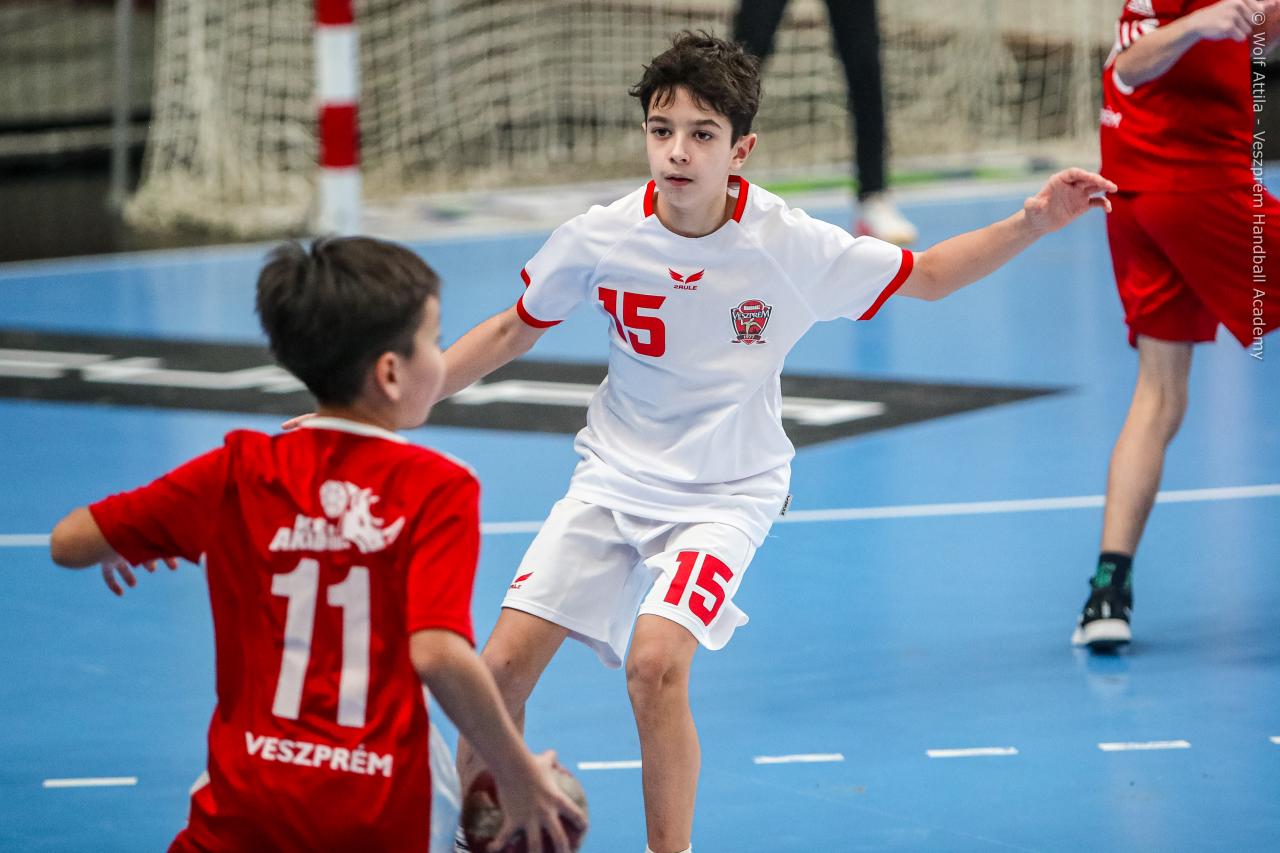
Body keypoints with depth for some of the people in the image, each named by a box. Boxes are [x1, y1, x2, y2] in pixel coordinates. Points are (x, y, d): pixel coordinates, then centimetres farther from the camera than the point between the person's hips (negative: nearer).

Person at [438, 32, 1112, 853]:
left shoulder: (792, 246, -15)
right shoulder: (599, 238, -12)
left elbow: (928, 275, 0)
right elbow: (513, 331, 6)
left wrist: (1032, 223, -13)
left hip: (725, 492, -2)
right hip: (615, 476, 3)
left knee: (655, 667, -25)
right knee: (504, 665, -8)